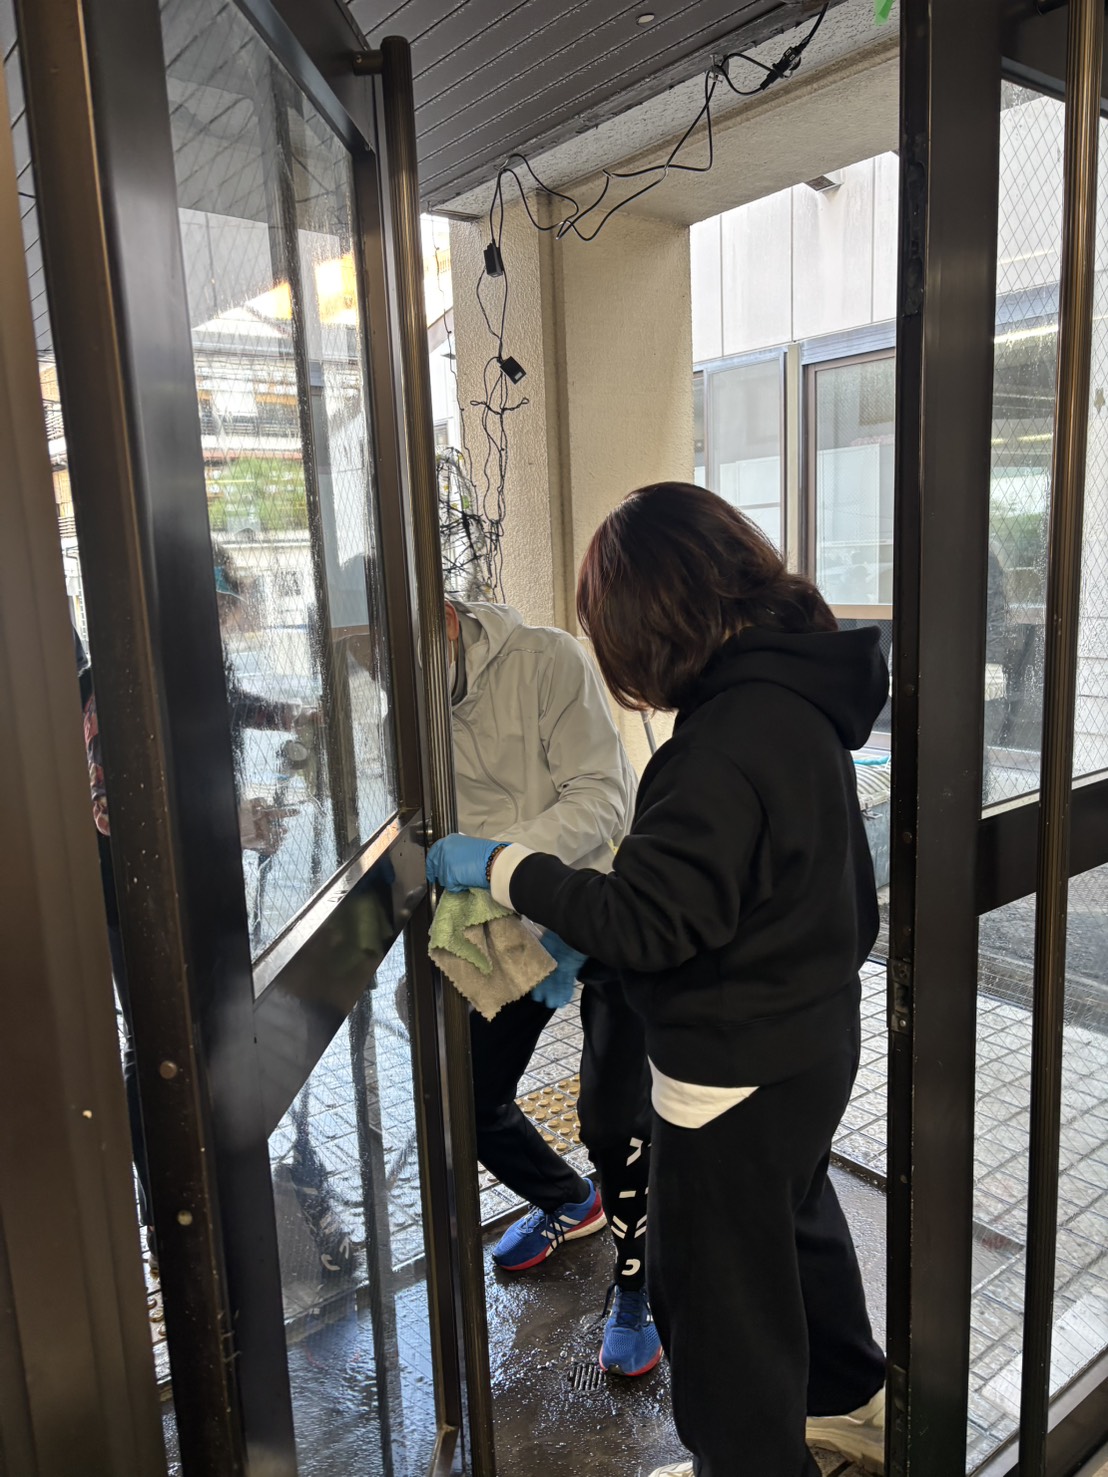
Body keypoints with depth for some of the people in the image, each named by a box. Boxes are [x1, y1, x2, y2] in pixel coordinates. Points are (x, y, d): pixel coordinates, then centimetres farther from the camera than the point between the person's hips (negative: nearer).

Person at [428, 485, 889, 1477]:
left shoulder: (727, 743, -30)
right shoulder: (797, 698, 0)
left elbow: (646, 921, -29)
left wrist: (502, 866, -19)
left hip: (736, 1070, -10)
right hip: (812, 1038, 10)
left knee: (716, 1284, 15)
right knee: (795, 1224, 31)